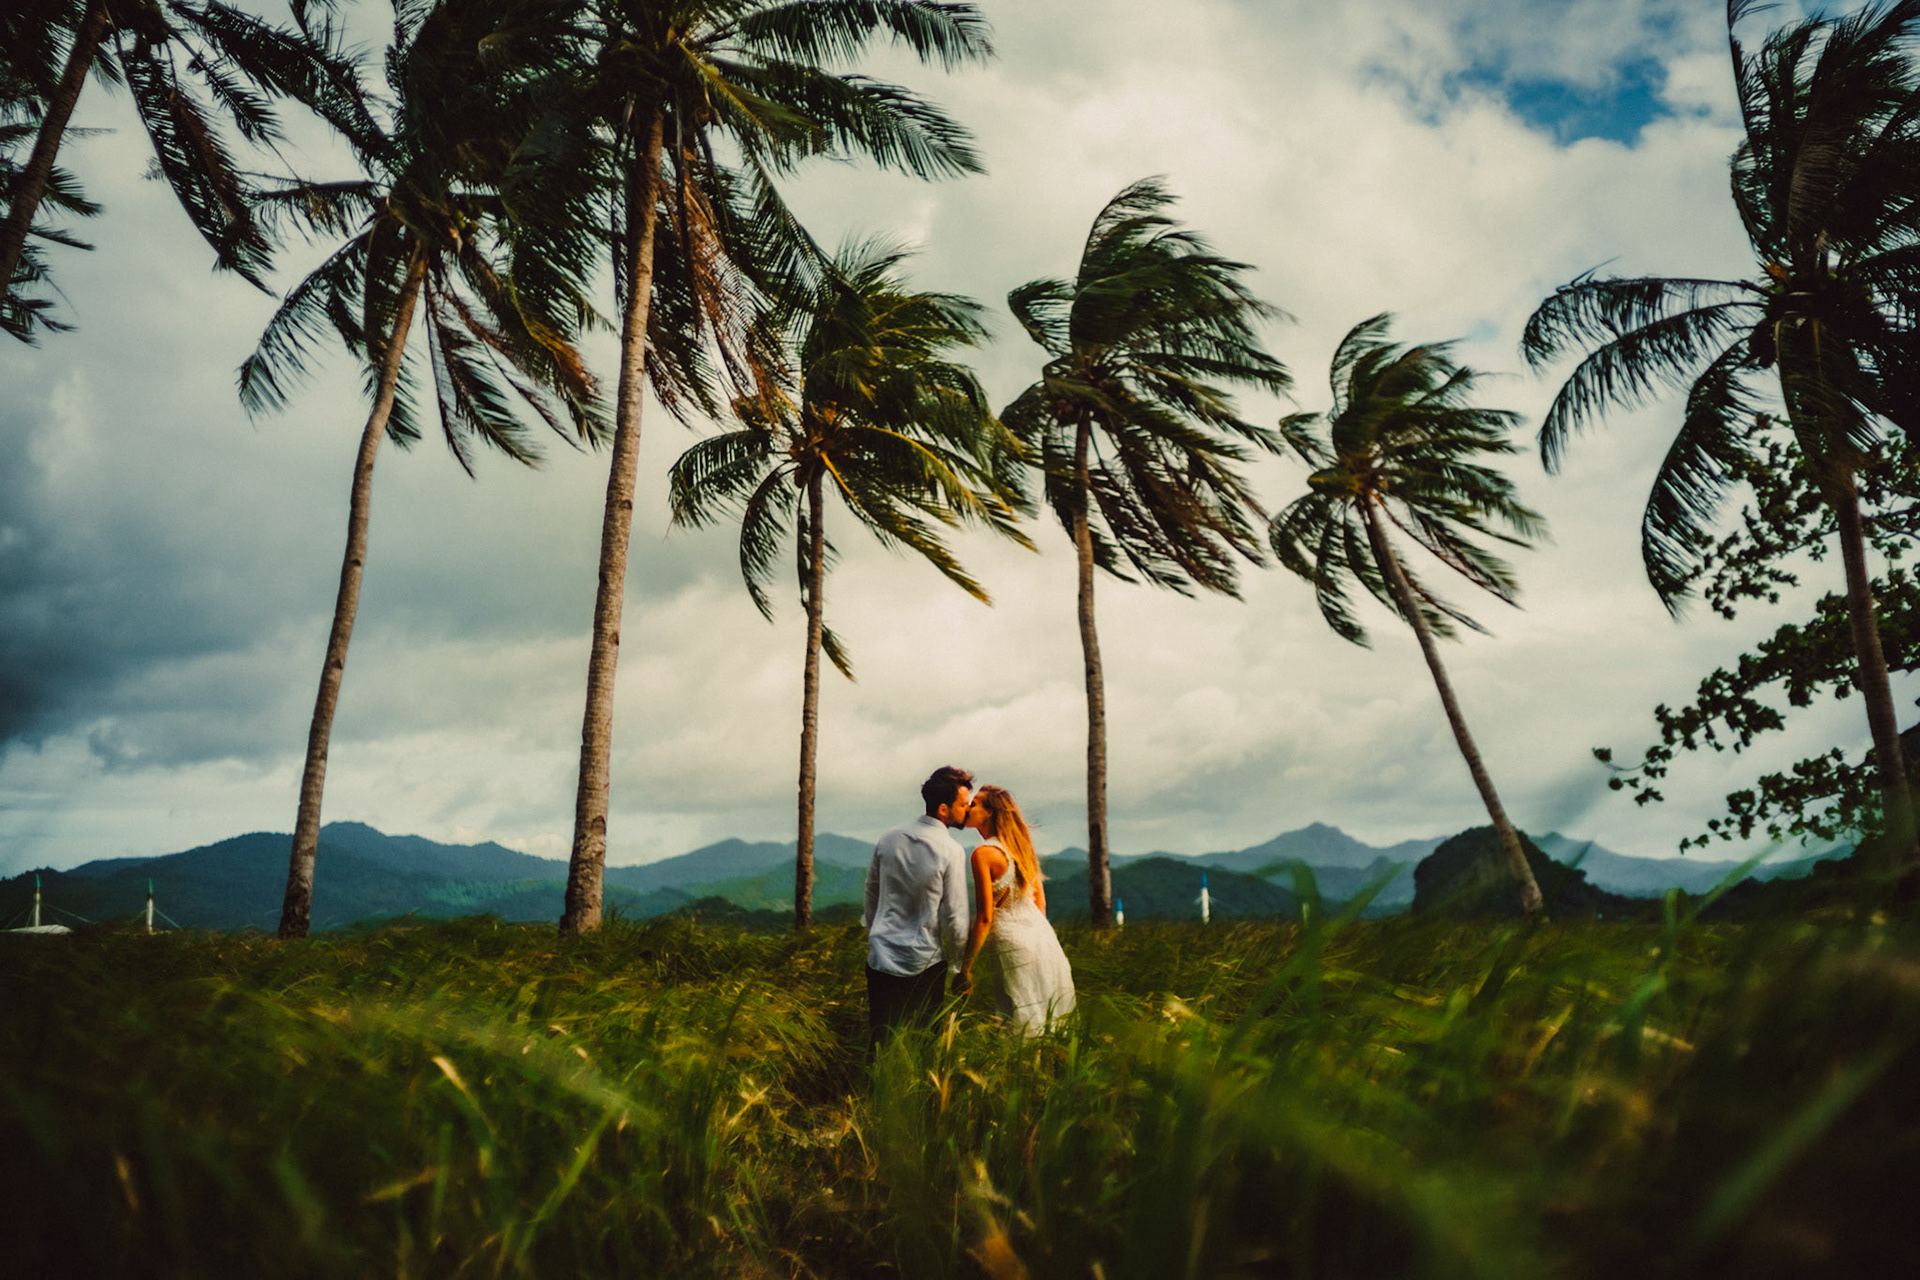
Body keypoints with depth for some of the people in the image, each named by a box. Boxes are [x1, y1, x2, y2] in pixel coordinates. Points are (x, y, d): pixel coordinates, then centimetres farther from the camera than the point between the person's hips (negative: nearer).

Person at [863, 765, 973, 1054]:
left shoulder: (888, 839, 2)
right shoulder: (951, 851, -13)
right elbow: (955, 917, -10)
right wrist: (958, 961, 3)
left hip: (881, 957, 4)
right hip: (925, 963, -4)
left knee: (880, 1042, 10)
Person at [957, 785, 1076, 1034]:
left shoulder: (984, 854, -12)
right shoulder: (1020, 845, 11)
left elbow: (984, 918, -14)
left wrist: (966, 967, -8)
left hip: (1017, 946, -8)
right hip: (1045, 938, 8)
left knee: (1026, 1028, -2)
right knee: (1053, 1030, 12)